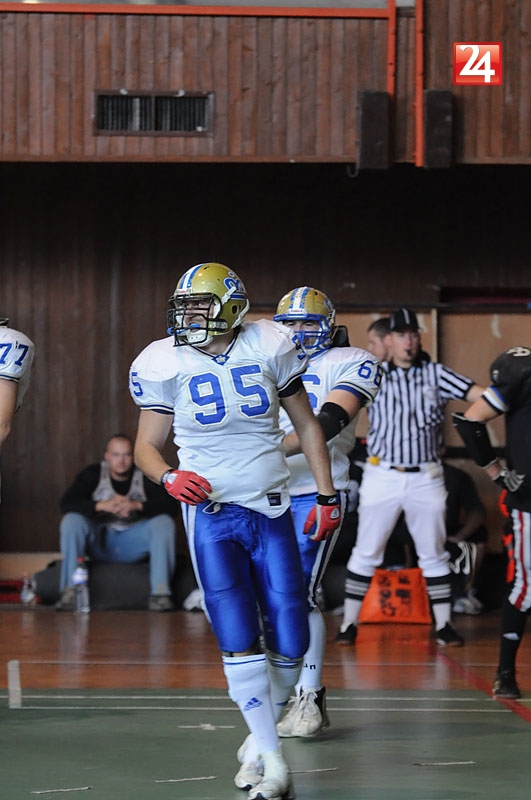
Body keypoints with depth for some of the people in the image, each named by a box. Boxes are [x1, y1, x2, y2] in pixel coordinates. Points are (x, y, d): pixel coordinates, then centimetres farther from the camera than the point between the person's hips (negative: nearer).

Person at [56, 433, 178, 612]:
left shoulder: (145, 476, -3)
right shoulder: (93, 474, -3)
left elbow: (172, 505, -16)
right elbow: (66, 503, -16)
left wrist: (137, 505, -31)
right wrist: (102, 505, -31)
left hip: (134, 545, 0)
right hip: (99, 542, 0)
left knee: (164, 522, -25)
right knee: (71, 520, -26)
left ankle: (161, 592, -28)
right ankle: (69, 591, -28)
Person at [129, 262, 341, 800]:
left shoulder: (270, 348, -3)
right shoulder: (165, 364, -5)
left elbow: (306, 424, 8)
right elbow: (147, 444, 4)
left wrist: (326, 496, 7)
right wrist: (169, 477, -18)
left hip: (271, 512, 2)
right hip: (211, 511, -1)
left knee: (288, 643, 0)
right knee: (238, 641, -11)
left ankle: (259, 736, 23)